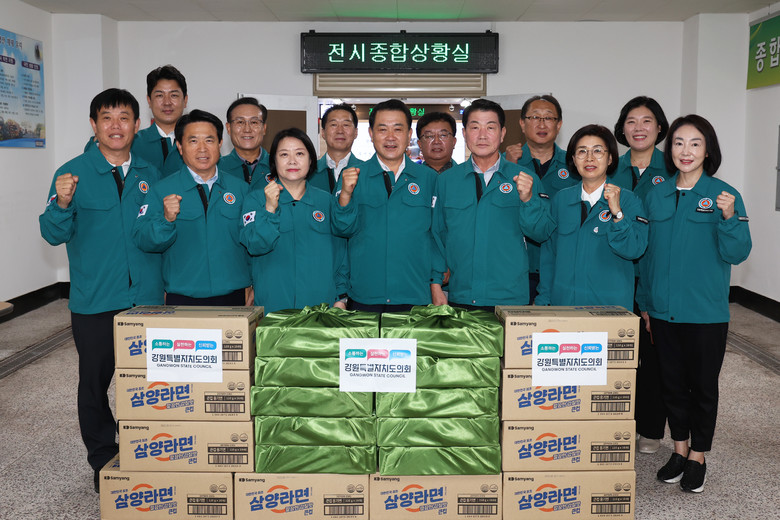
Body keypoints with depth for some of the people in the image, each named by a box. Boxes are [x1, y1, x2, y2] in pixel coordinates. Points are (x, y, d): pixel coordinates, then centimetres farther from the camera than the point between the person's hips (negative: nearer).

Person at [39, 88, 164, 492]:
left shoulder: (149, 174, 9)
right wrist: (62, 204, -24)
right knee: (95, 379, 7)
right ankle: (103, 459, 25)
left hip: (147, 297, 3)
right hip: (94, 301, -2)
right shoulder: (73, 173, -2)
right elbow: (54, 235, -6)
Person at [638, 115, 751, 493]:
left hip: (706, 312, -3)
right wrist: (644, 303, 11)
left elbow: (737, 253, -10)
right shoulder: (656, 196, 5)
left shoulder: (724, 196, -6)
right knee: (672, 383, 14)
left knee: (703, 385, 10)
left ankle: (698, 456, 26)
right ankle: (679, 450, 32)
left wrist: (729, 218, -28)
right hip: (664, 311, 3)